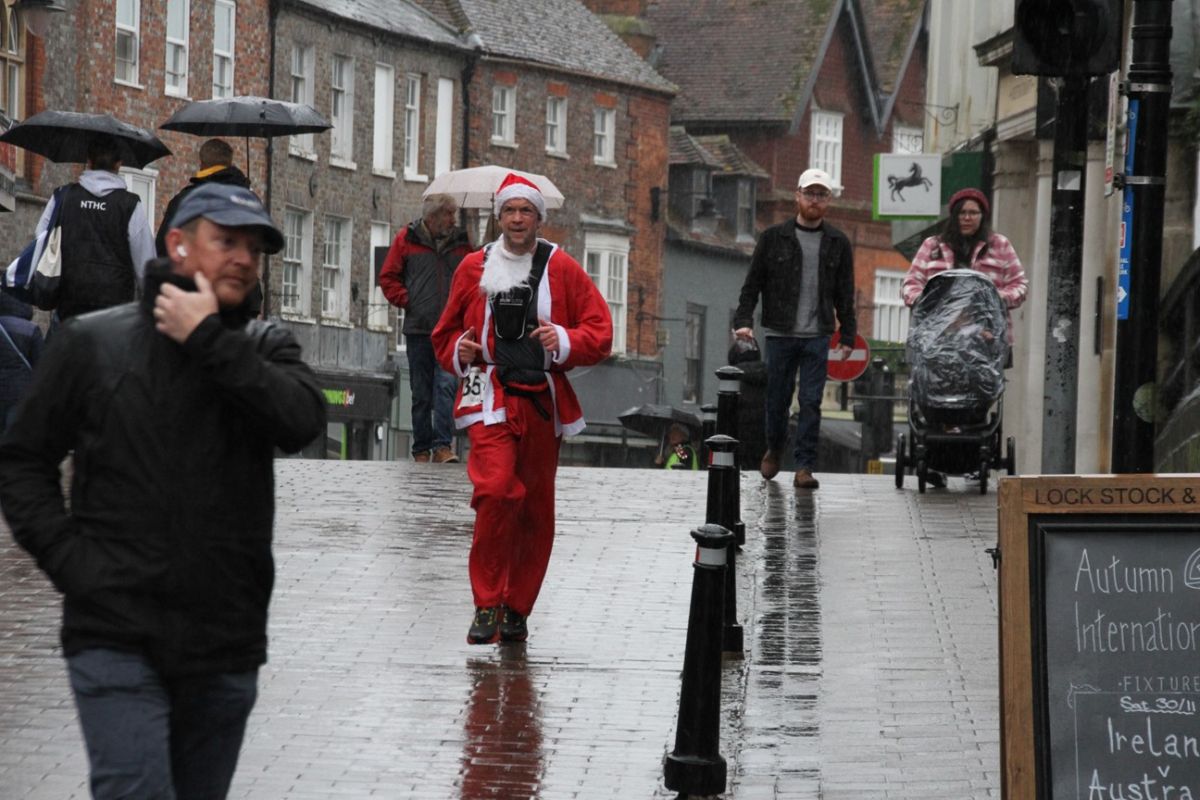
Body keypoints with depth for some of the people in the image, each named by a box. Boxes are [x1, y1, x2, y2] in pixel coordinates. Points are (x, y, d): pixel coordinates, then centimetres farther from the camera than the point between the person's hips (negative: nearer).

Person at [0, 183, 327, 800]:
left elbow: (304, 420, -13)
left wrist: (210, 341, -13)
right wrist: (69, 559, -6)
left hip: (225, 645, 3)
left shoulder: (263, 349, 9)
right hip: (118, 638, -3)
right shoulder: (92, 342, 4)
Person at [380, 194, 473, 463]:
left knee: (447, 385, -15)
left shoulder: (461, 242, 7)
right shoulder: (407, 240, 3)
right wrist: (407, 301, -2)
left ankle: (442, 446, -16)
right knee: (421, 393, 6)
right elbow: (388, 278, 8)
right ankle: (421, 449, 14)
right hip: (418, 329, 0)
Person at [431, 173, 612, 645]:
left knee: (536, 509, 7)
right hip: (491, 398, -2)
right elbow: (445, 334, 20)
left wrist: (564, 341, -15)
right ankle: (486, 605, -14)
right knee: (496, 491, -21)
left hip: (542, 402, 2)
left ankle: (516, 611, 20)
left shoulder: (562, 269, 5)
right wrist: (459, 352, -2)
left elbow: (600, 332, 4)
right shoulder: (475, 268, 8)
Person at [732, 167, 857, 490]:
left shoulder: (838, 243, 8)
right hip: (780, 334, 0)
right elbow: (752, 283, 5)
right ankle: (774, 449, 33)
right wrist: (744, 320, -6)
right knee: (777, 399, 8)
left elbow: (845, 294, 11)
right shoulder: (773, 238, 3)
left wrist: (848, 336, 7)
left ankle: (805, 467, -4)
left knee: (811, 402, -6)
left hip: (817, 337, 0)